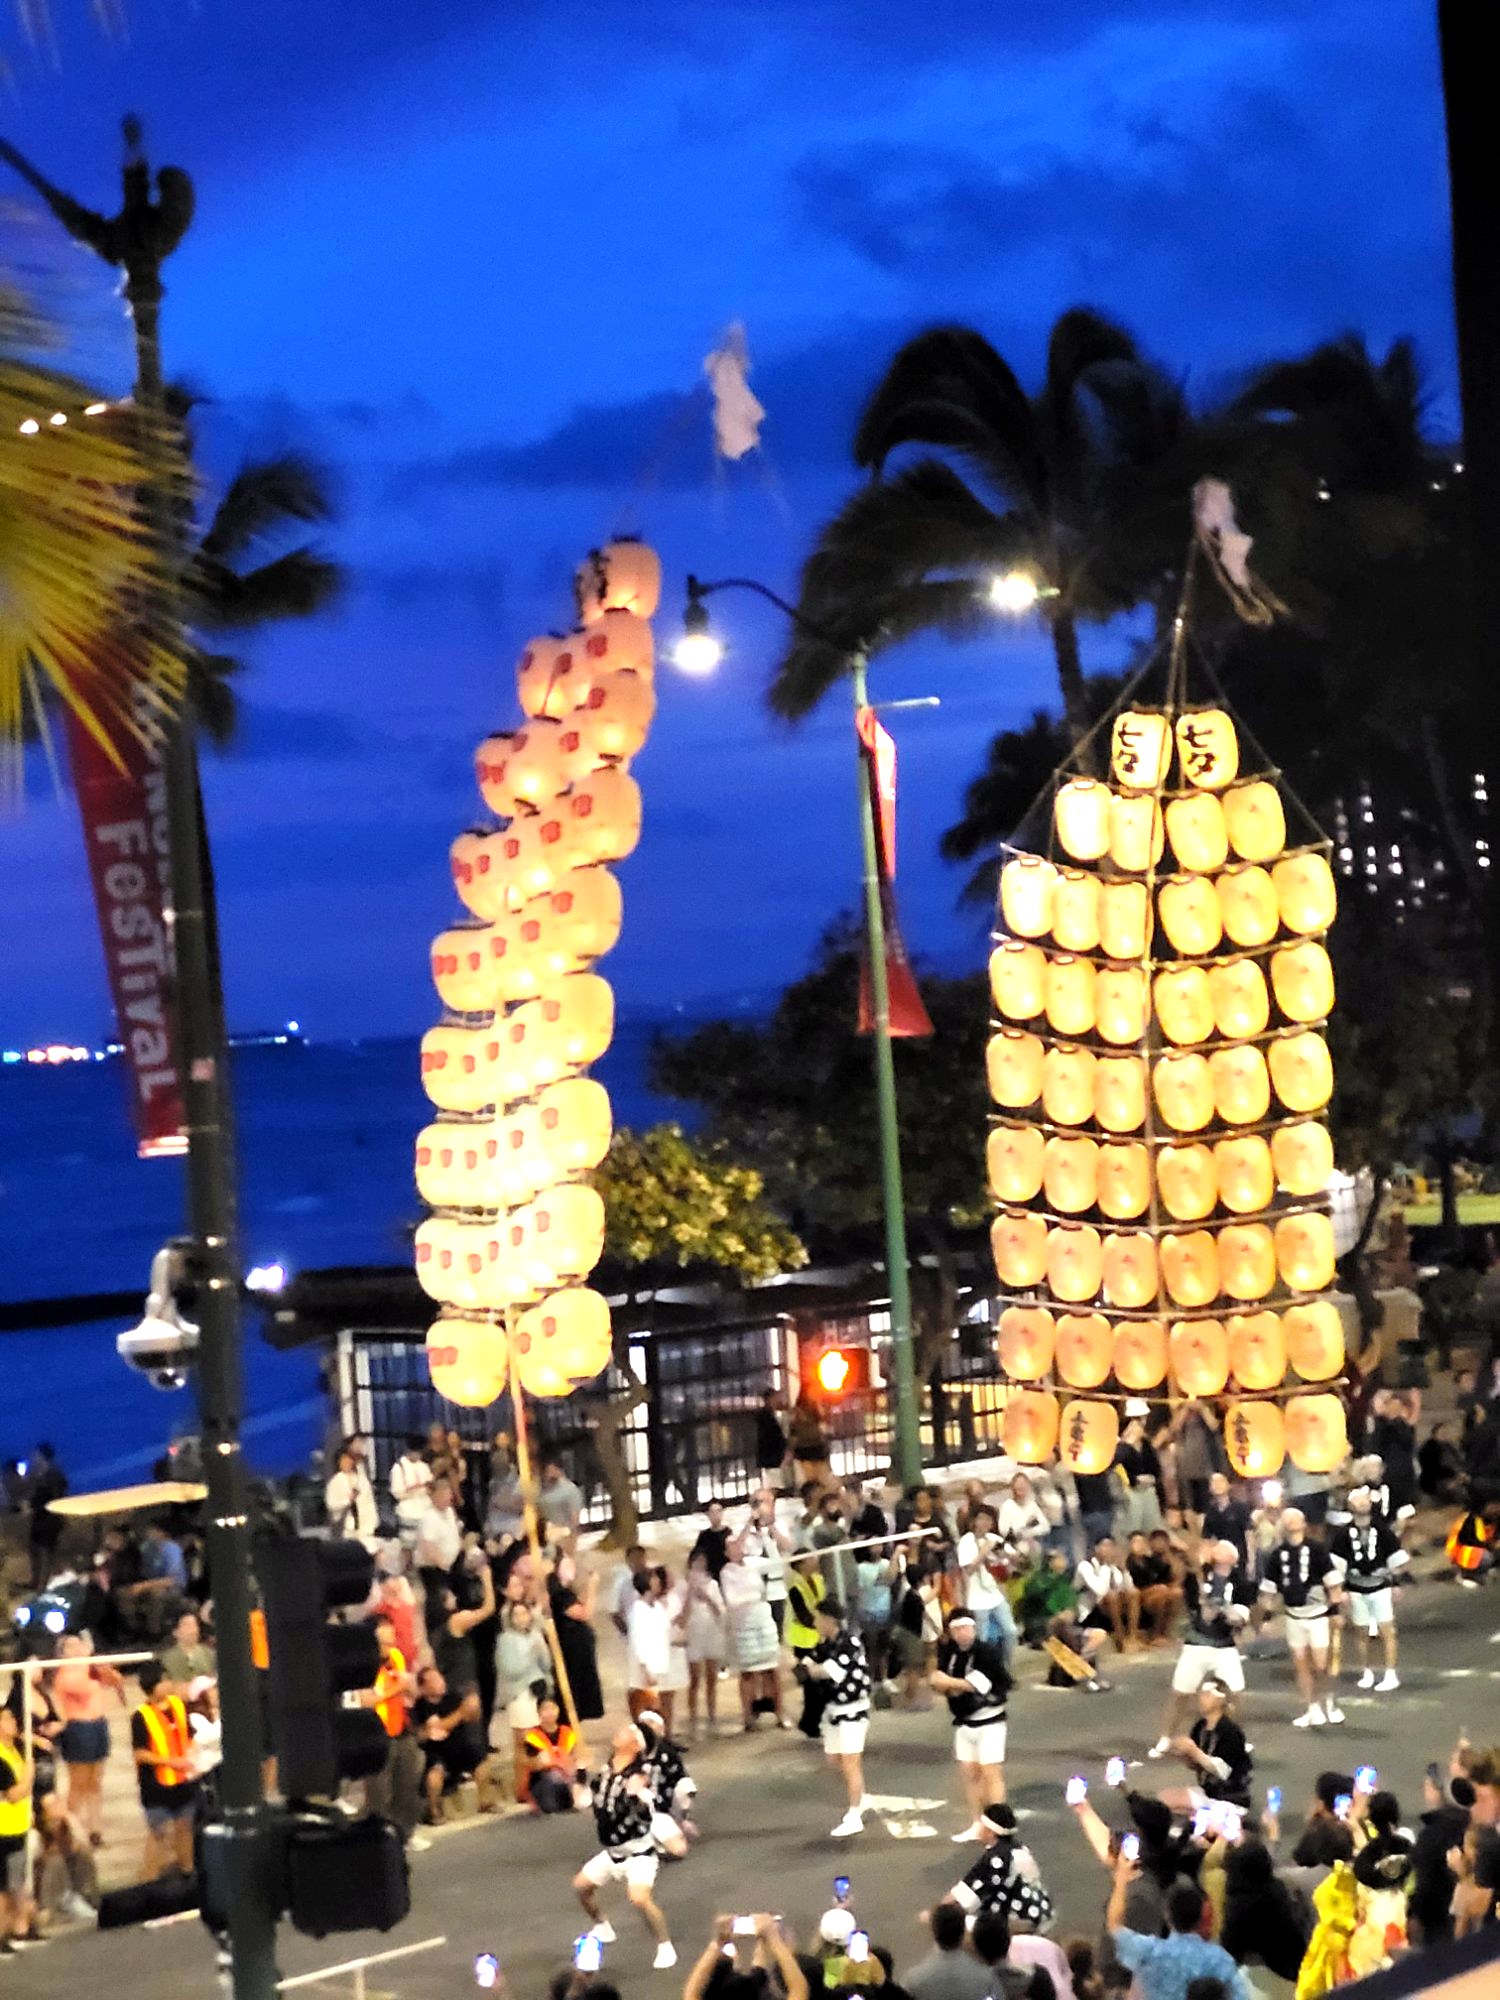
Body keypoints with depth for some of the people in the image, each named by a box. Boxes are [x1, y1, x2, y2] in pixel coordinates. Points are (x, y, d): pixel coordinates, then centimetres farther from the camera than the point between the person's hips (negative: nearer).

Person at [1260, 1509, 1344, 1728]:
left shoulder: (1316, 1550, -9)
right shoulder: (1277, 1554, 2)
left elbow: (1332, 1582, -5)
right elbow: (1268, 1588, 11)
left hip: (1316, 1614, -4)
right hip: (1293, 1616, 4)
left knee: (1320, 1665, -6)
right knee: (1300, 1665, 7)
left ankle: (1329, 1702, 17)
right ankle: (1313, 1710, 17)